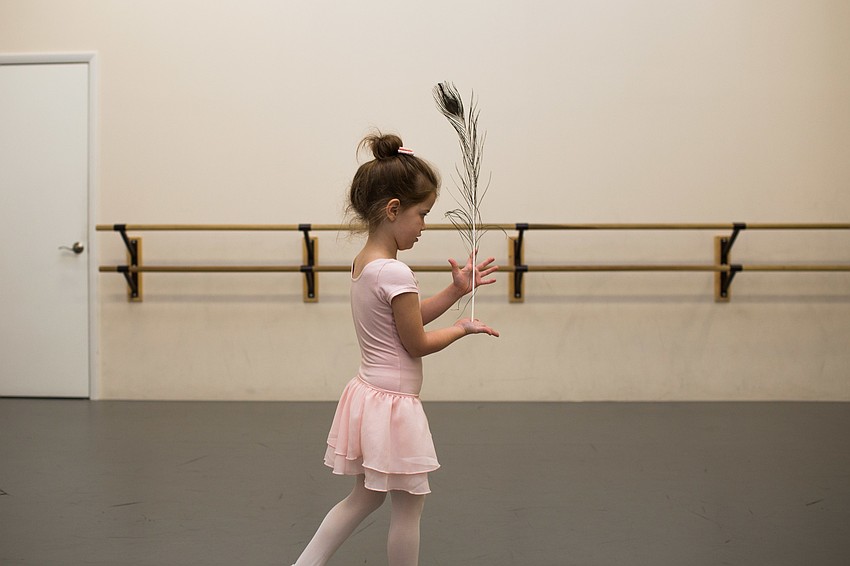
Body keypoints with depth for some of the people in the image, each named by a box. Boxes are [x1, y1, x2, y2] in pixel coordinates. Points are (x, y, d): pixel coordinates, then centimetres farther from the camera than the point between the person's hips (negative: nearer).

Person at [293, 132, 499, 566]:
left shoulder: (362, 263, 6)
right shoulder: (395, 273, -23)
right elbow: (417, 343, -15)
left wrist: (456, 290, 8)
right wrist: (463, 328, 0)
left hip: (367, 395, 9)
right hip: (394, 404, -9)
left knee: (366, 496, 23)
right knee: (409, 506, 8)